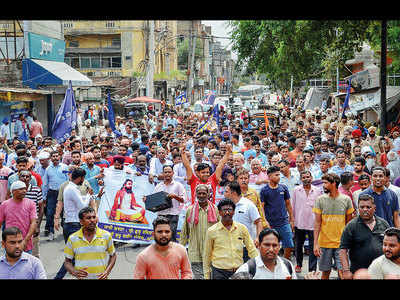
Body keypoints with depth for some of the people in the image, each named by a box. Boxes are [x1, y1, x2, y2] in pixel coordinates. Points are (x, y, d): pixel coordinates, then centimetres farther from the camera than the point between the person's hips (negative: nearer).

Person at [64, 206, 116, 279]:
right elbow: (67, 262, 6)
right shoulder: (72, 239, -1)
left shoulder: (106, 236, -1)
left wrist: (107, 272, -3)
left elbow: (113, 256, 10)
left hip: (101, 277, -1)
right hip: (82, 278, 1)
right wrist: (74, 272, -12)